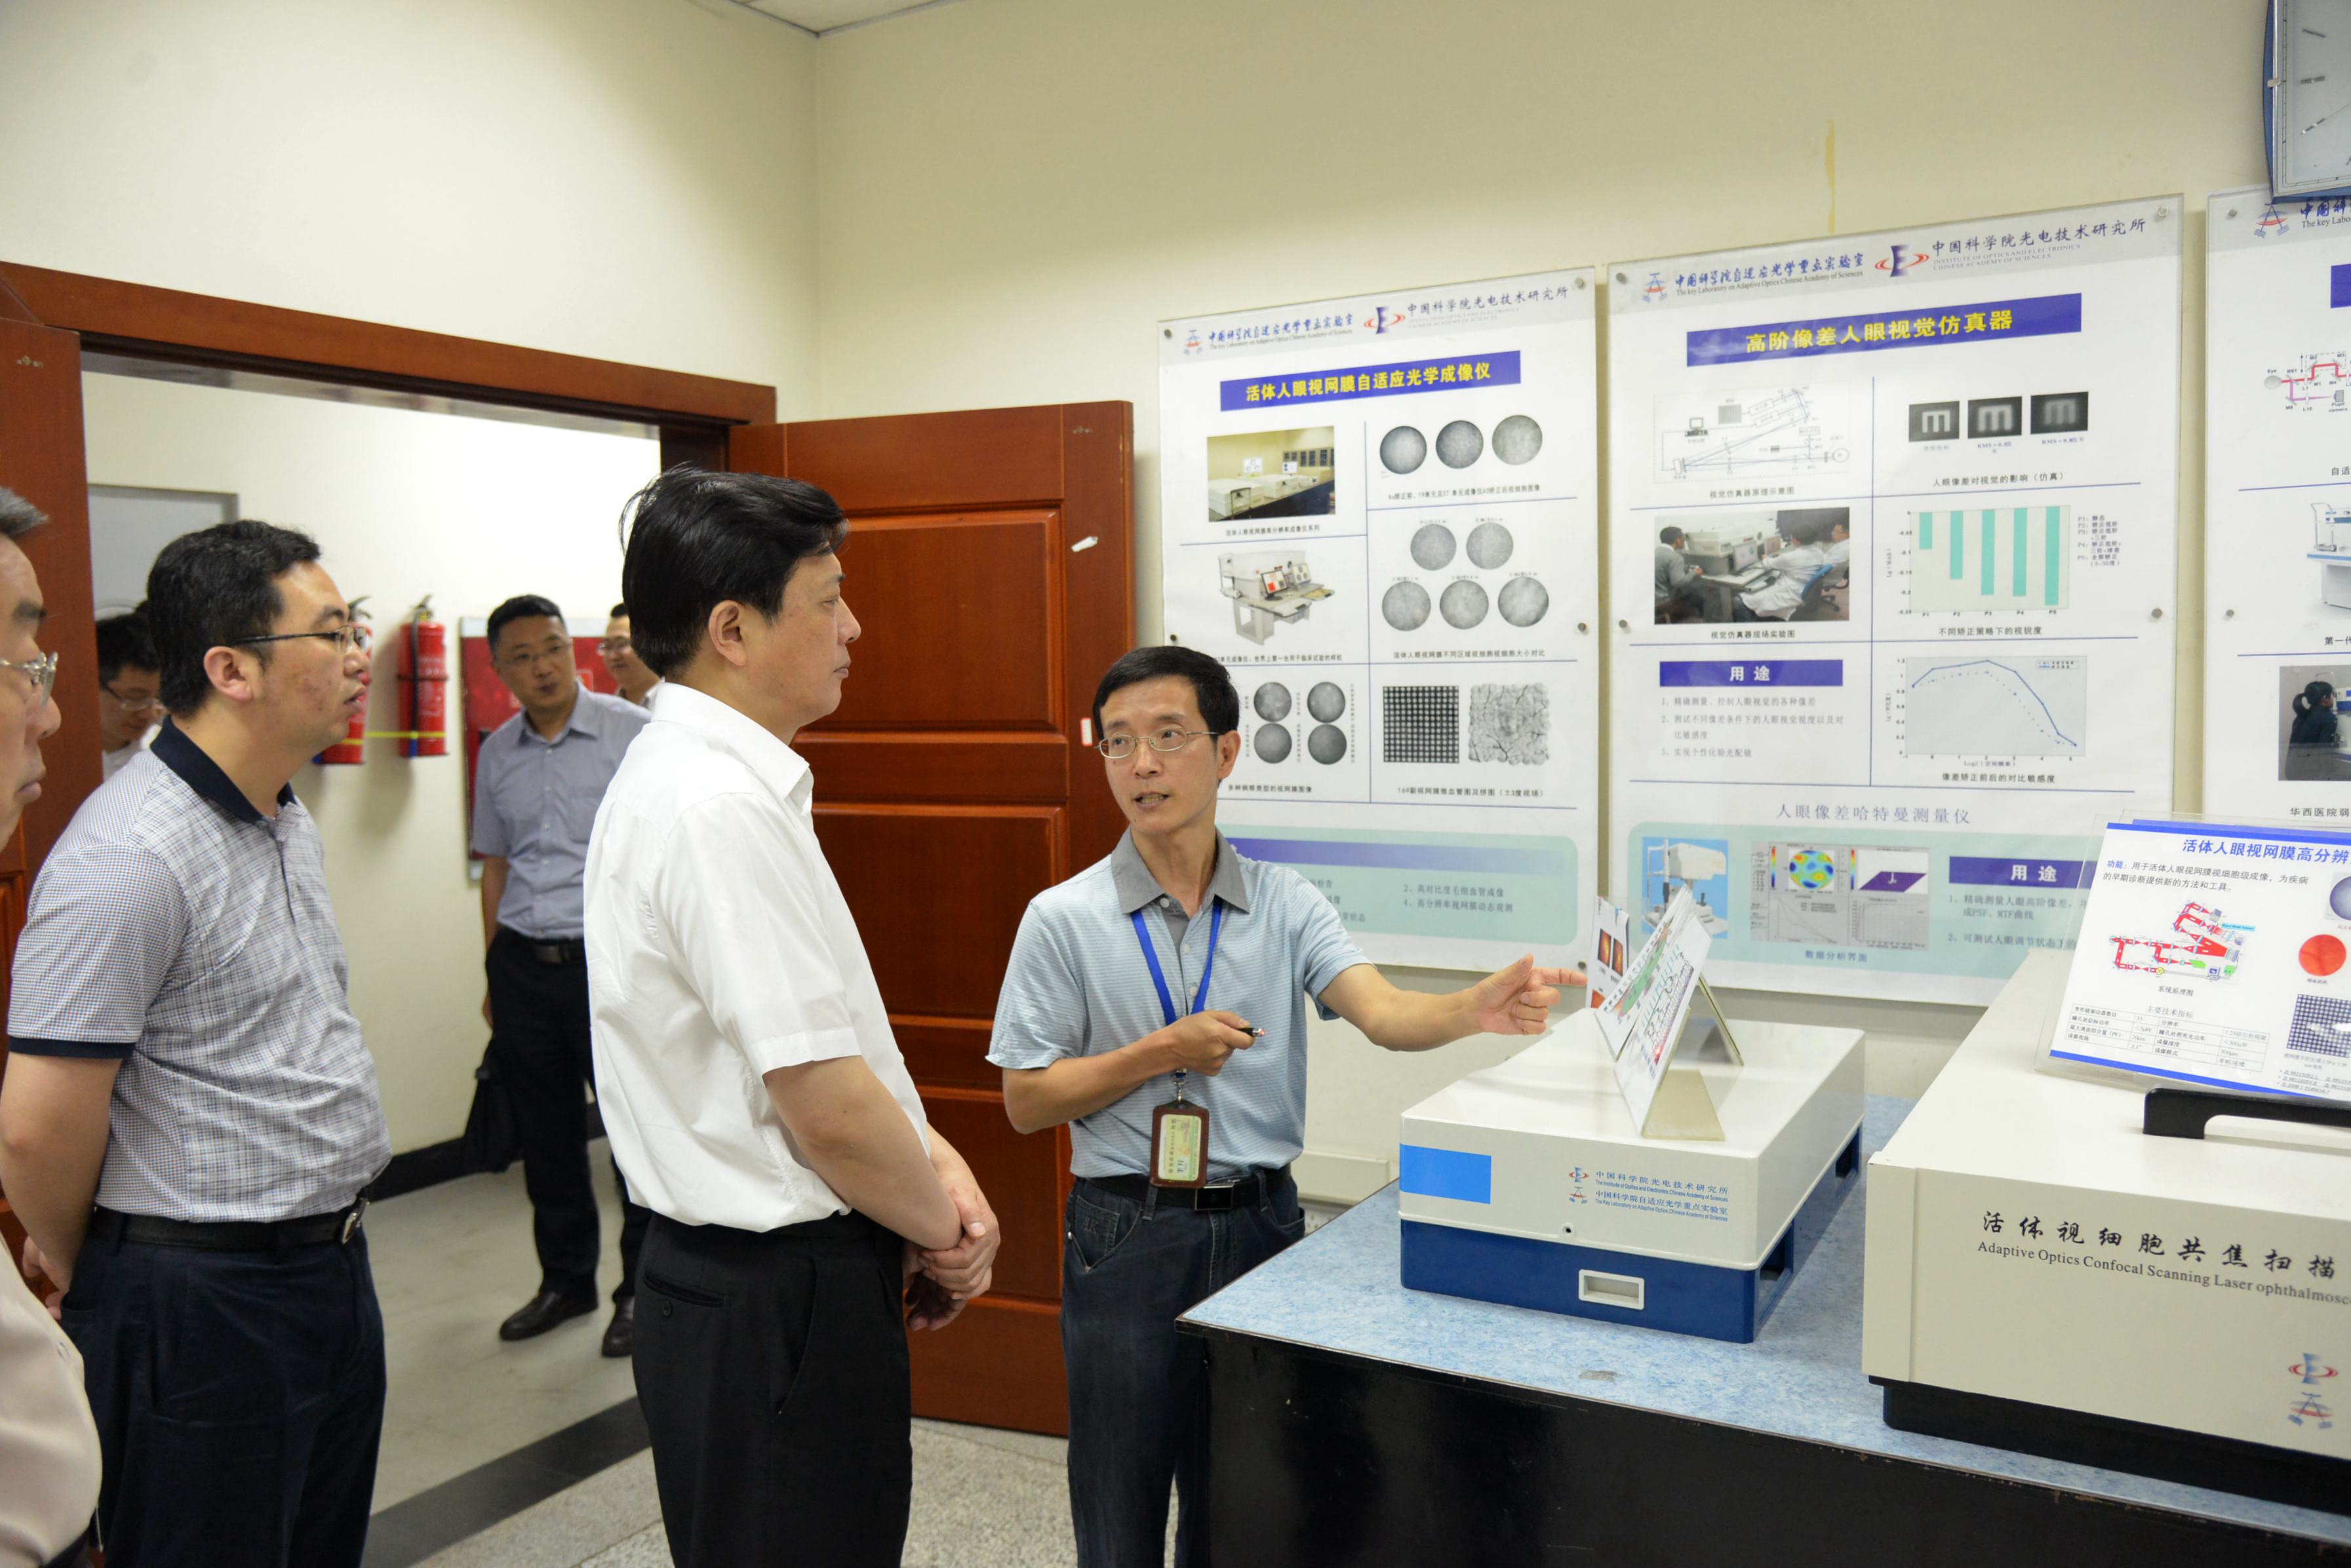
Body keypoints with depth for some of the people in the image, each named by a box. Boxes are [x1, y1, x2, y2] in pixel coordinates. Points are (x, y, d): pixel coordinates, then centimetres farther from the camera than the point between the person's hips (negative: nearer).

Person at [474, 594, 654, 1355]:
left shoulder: (632, 732, -4)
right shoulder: (497, 753, 10)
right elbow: (495, 864, 18)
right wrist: (495, 974, 16)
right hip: (524, 960, 5)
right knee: (546, 1133, 12)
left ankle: (641, 1287, 16)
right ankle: (566, 1279, 29)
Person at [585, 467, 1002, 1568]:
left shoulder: (703, 776, 9)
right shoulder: (718, 807, -24)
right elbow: (825, 1105, -25)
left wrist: (935, 1160, 2)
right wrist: (943, 1227, -7)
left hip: (765, 1280, 10)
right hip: (775, 1301, -10)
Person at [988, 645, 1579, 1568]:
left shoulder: (1286, 904, 0)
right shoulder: (1064, 919, -6)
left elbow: (1381, 1012, -15)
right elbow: (1026, 1102, -5)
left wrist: (1475, 1009, -36)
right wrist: (1163, 1053, -16)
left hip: (1260, 1224, 2)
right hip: (1128, 1237, -2)